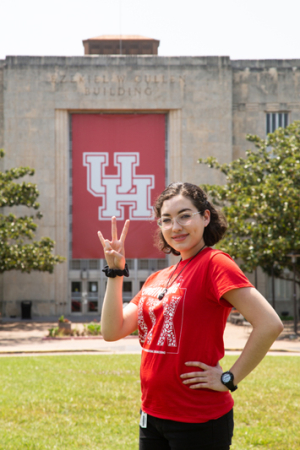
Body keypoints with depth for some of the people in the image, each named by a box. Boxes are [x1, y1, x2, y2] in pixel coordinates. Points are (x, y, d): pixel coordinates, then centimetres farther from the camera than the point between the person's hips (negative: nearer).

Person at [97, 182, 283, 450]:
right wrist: (116, 271, -2)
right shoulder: (158, 279, 11)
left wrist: (229, 379, -16)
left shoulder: (214, 264, -12)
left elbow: (270, 324, -23)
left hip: (198, 421, -7)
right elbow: (112, 332, 5)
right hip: (152, 416, 7)